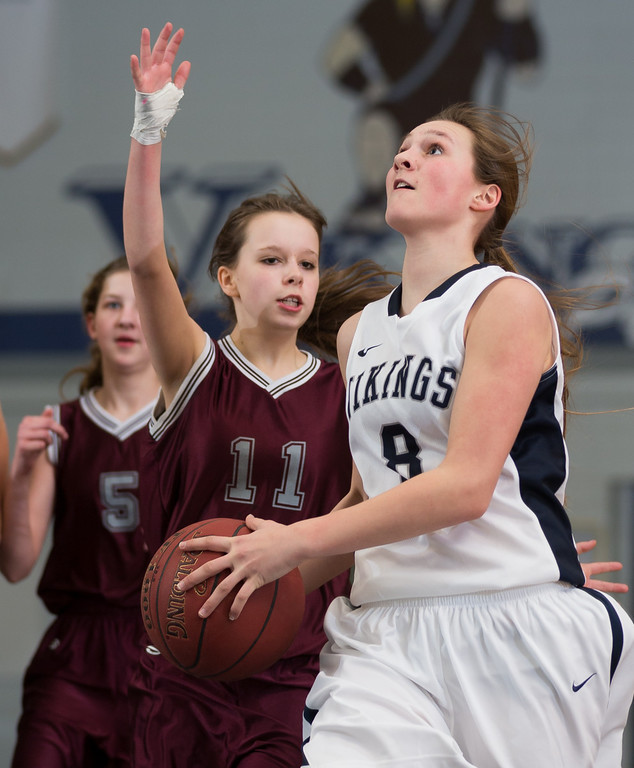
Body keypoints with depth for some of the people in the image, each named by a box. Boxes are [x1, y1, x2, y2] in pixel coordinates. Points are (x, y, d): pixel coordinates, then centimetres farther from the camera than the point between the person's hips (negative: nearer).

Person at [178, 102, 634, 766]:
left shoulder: (508, 301, -5)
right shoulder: (358, 333, 16)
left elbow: (465, 485, -14)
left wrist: (296, 542, -12)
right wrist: (279, 572, 9)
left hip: (513, 627, -5)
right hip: (386, 640, 5)